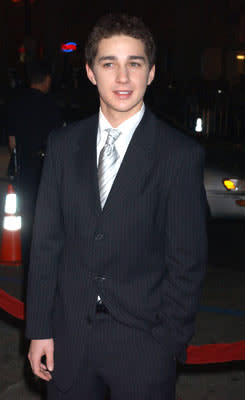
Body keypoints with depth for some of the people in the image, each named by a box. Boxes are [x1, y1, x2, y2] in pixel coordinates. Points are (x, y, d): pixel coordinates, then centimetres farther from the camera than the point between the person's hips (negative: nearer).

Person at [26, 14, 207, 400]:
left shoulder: (182, 154, -8)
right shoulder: (63, 144, 3)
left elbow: (187, 262, -6)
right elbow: (46, 241, 3)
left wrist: (169, 346, -8)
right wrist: (39, 329, 2)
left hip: (144, 343, -3)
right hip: (68, 341, 3)